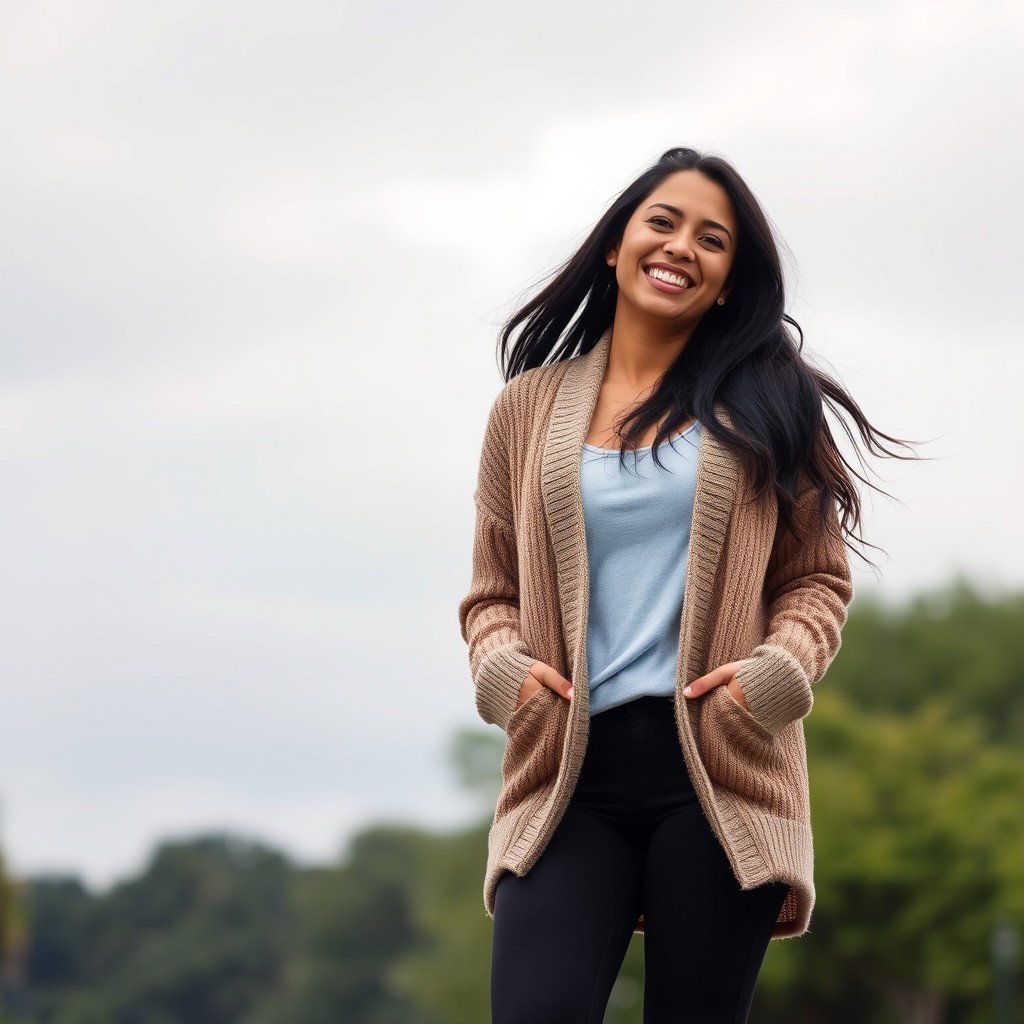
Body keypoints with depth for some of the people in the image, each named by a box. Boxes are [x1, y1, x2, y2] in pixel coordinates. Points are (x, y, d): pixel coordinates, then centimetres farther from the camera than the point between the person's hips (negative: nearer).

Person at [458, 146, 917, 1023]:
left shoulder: (764, 405, 10)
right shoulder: (530, 407, 12)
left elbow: (819, 577, 11)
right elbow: (493, 591, 16)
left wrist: (777, 670, -8)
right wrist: (503, 666, -5)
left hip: (718, 768, 0)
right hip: (570, 770, 0)